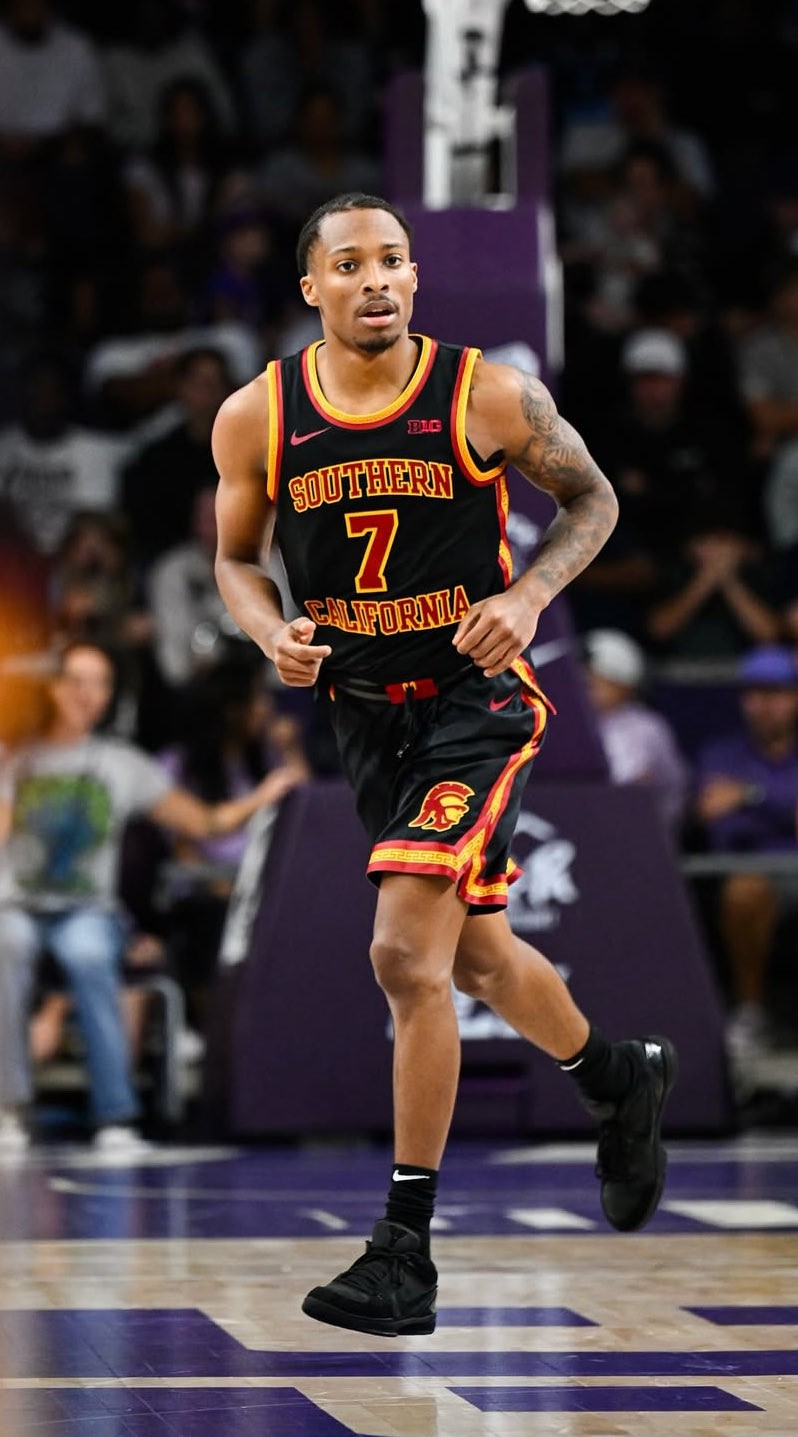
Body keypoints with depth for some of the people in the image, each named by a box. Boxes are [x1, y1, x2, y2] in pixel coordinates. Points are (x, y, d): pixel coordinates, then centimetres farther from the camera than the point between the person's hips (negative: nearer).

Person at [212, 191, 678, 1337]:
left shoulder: (490, 397, -13)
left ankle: (406, 1247, -11)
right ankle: (621, 1081, 50)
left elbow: (591, 497, 3)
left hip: (480, 697, -5)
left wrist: (531, 594, -14)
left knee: (407, 955, -18)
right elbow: (237, 558, 10)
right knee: (478, 954, 20)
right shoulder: (255, 418, -5)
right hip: (366, 711, 5)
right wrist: (273, 633, -11)